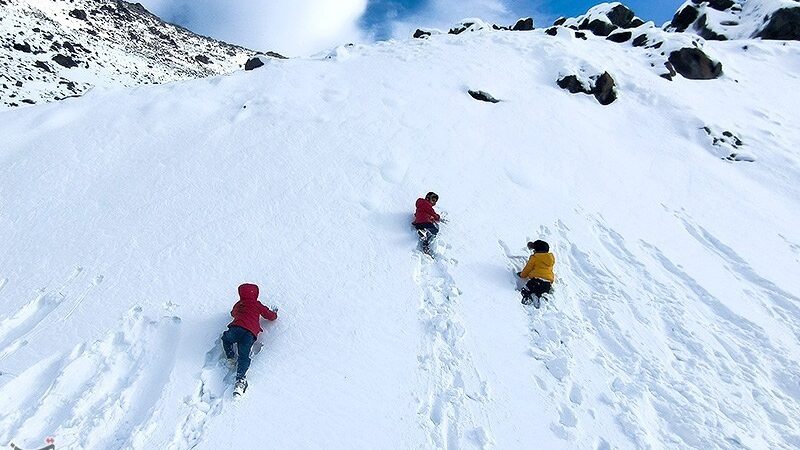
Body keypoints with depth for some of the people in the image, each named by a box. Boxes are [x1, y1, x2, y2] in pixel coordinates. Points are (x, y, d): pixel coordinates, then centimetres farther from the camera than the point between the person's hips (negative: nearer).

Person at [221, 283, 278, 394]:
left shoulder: (238, 305, 28)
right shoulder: (257, 304, 17)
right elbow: (270, 316, 20)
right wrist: (274, 313, 42)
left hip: (236, 328, 2)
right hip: (250, 334, -2)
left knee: (226, 338, 33)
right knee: (244, 356, -5)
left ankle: (231, 358, 15)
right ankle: (240, 379, -29)